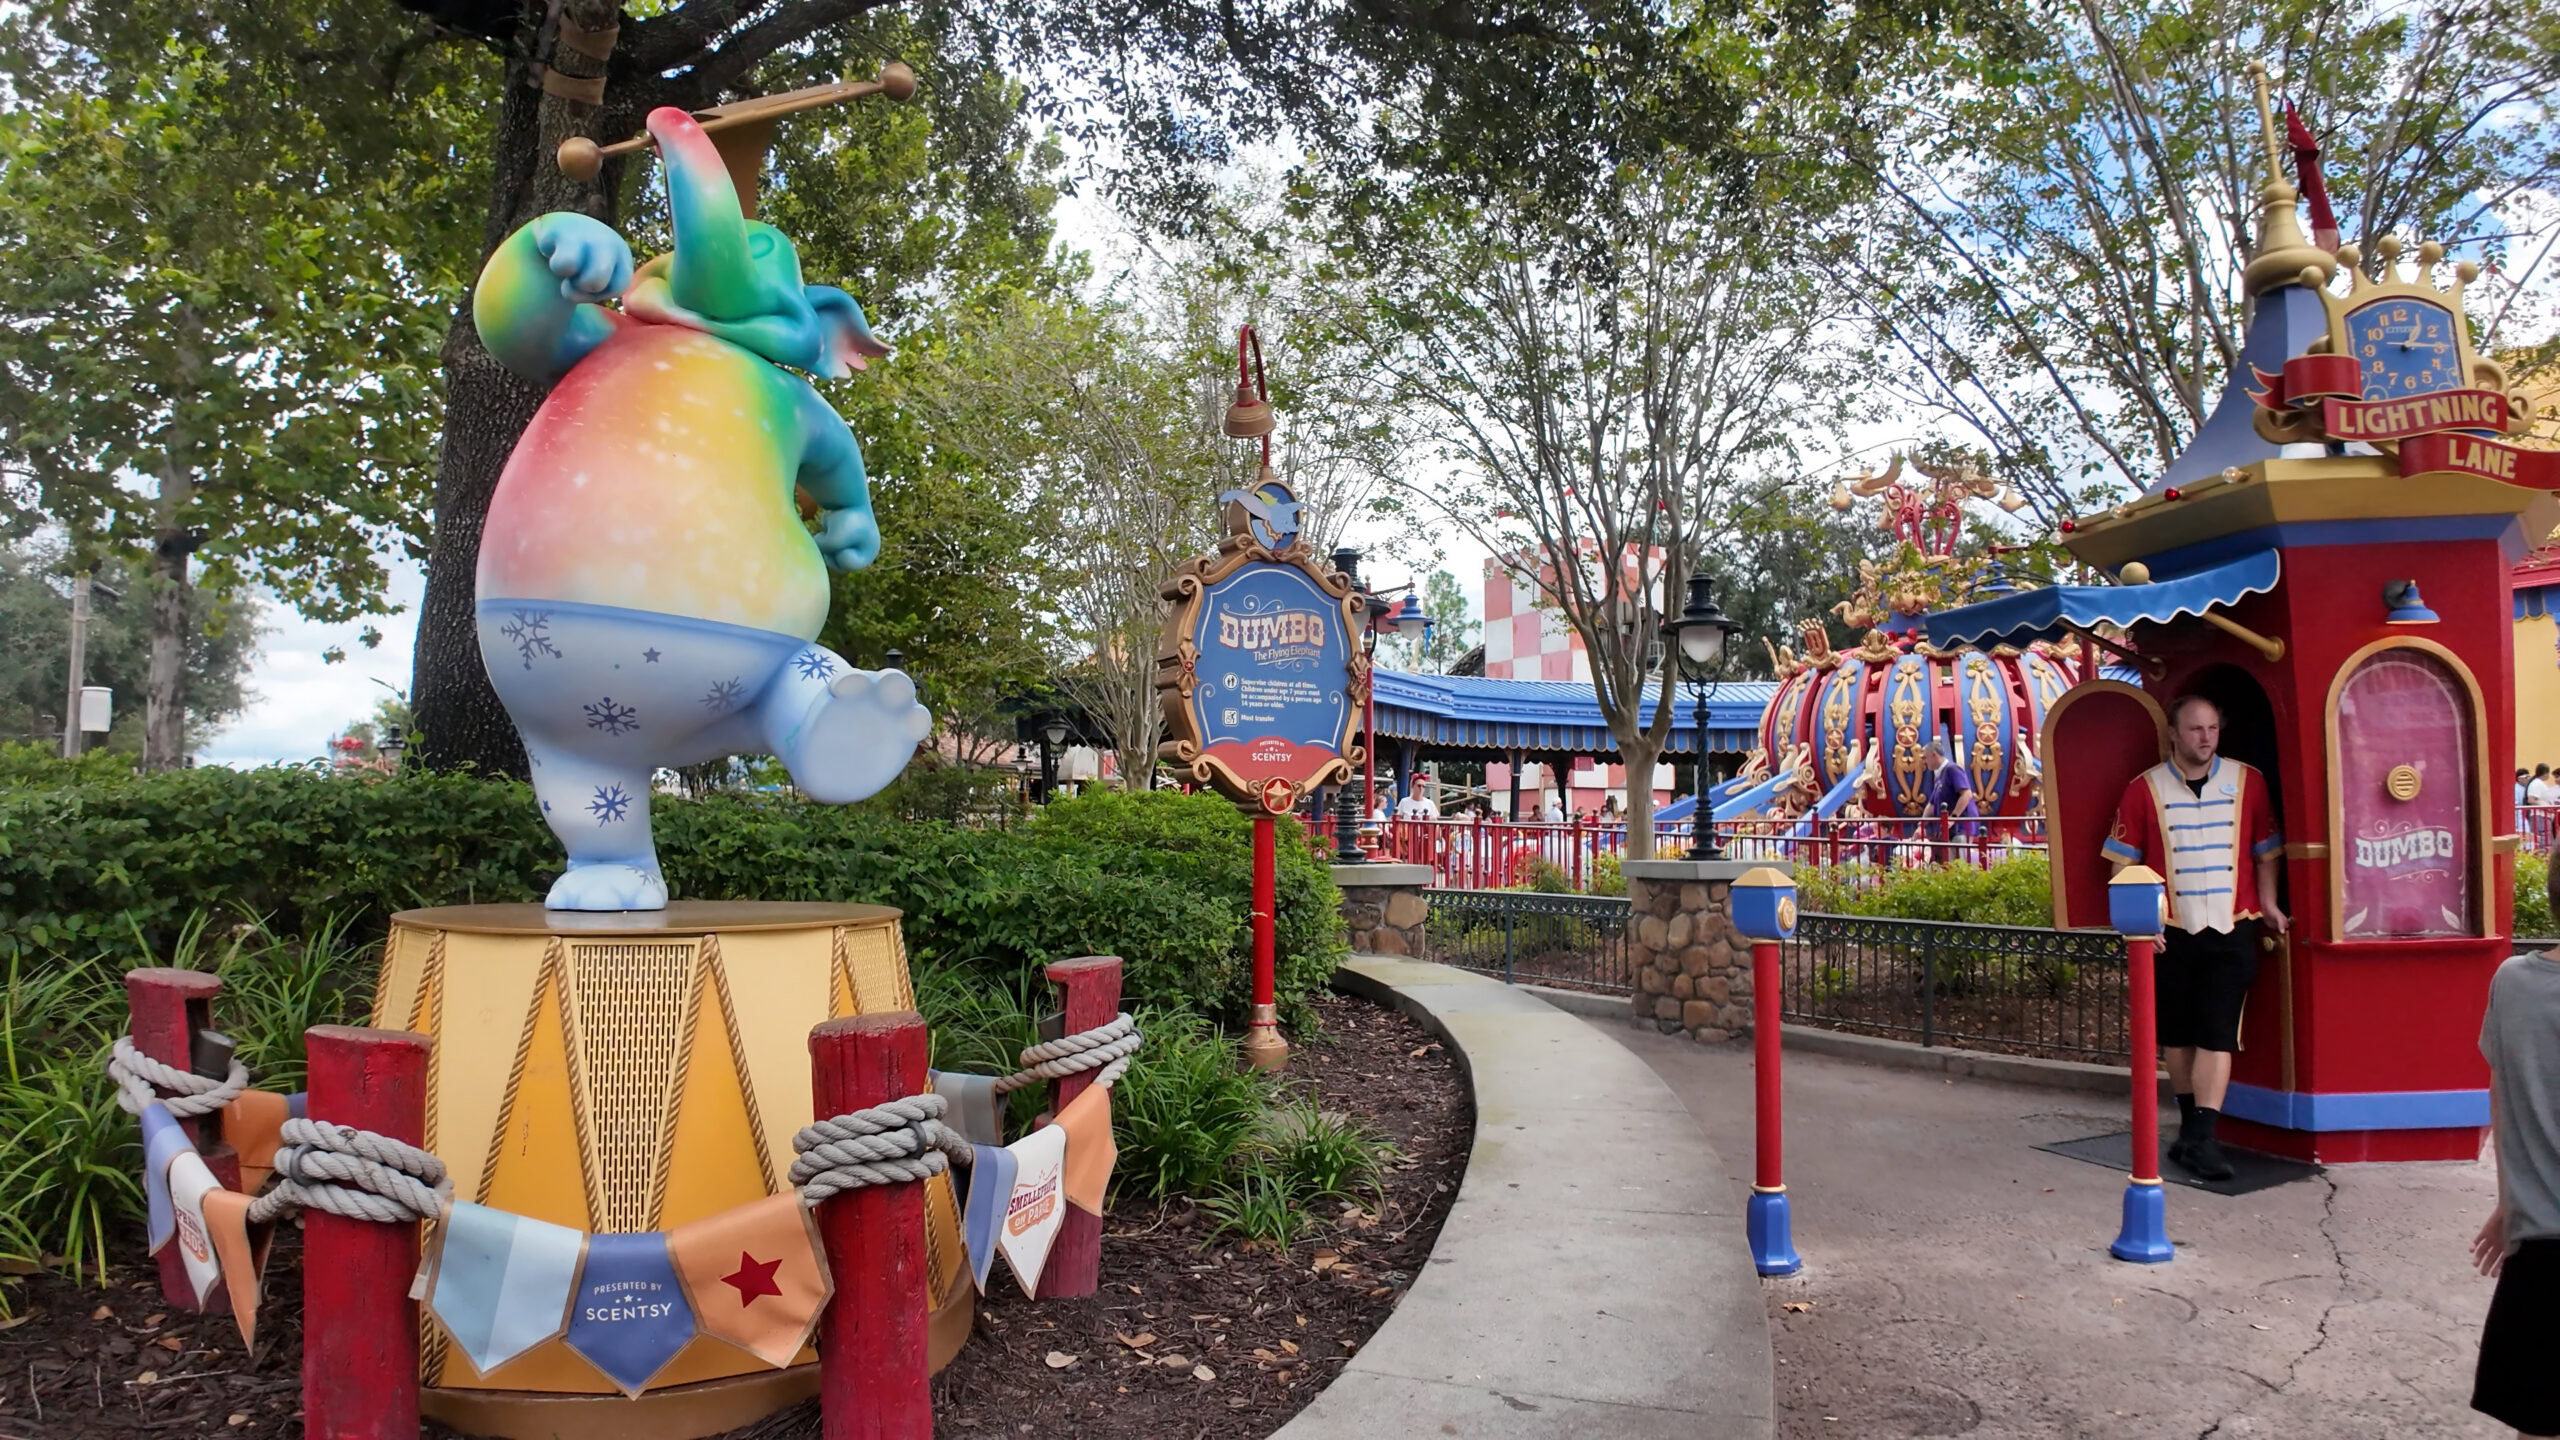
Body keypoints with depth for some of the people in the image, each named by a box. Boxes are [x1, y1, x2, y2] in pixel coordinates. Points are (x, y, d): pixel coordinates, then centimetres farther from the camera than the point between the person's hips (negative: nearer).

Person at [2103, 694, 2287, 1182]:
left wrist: (2268, 905, -1)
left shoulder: (2247, 782, 4)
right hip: (2170, 933, 0)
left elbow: (2266, 851, 11)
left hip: (2232, 929, 0)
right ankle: (2190, 1126, 25)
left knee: (2217, 1033, -7)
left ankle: (2202, 1138, -7)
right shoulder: (2145, 789, 0)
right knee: (2177, 1035, 9)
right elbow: (2124, 862, 2)